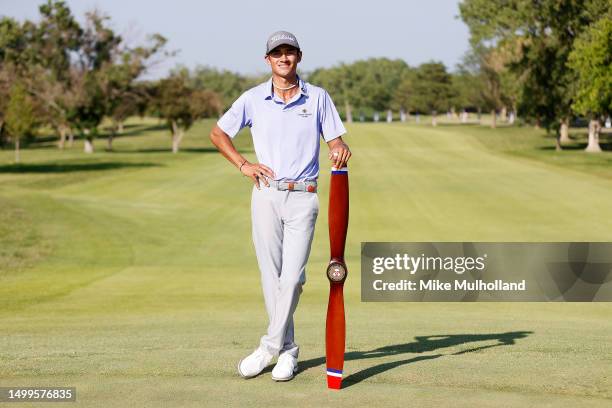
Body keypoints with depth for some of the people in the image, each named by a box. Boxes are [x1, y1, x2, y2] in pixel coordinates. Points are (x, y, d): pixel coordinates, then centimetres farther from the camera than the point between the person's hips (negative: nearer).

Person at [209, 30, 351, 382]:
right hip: (266, 194, 1)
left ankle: (269, 348, 2)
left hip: (304, 197, -1)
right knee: (271, 277, 2)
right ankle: (288, 351, 14)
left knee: (292, 277, -8)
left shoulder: (318, 97, 5)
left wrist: (341, 150, -20)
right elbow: (218, 133, 14)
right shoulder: (253, 98, 5)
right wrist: (243, 165, 1)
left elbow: (335, 140, 5)